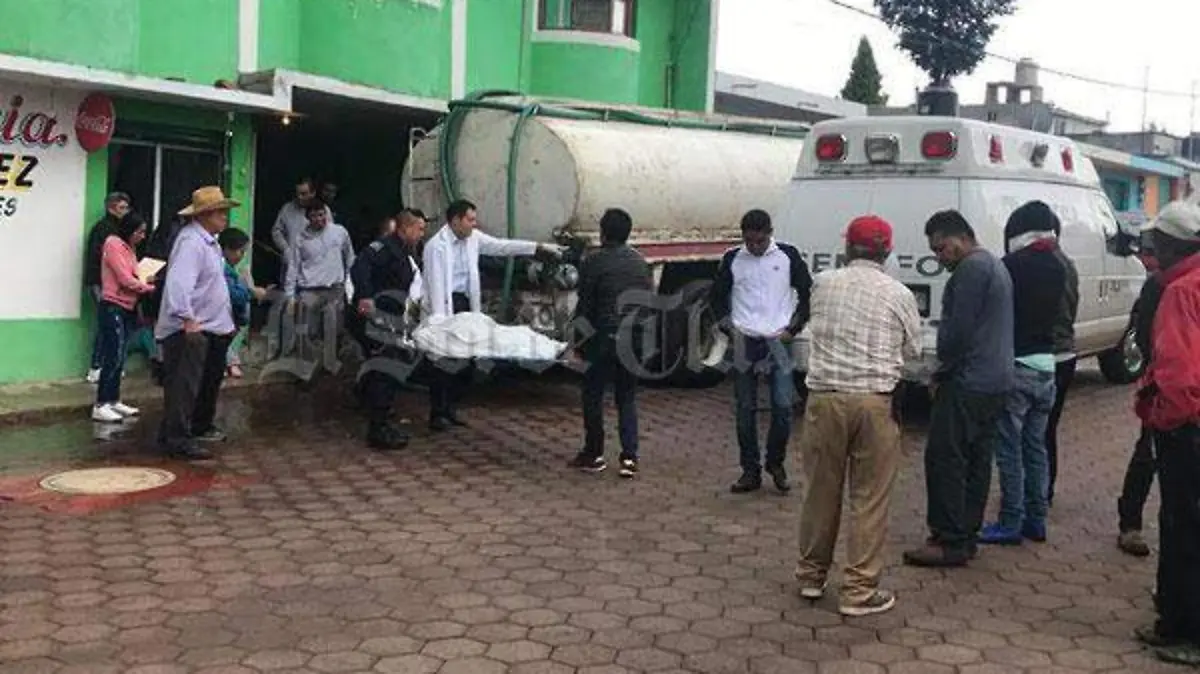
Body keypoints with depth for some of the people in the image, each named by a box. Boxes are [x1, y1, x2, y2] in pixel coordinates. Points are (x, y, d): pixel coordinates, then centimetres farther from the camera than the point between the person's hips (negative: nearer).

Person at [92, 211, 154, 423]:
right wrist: (151, 288, -7)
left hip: (127, 308, 9)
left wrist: (144, 280, -2)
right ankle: (100, 406, -10)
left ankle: (113, 401, 15)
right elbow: (126, 280, -15)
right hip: (113, 307, -9)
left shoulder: (128, 247, 19)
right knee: (113, 357, -11)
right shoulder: (114, 244, -10)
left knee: (119, 358, 10)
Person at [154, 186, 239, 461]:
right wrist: (188, 319, -37)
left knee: (210, 379, 22)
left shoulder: (210, 241, 15)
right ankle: (176, 439, -7)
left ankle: (200, 427, 37)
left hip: (211, 327, 11)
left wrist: (227, 319, 24)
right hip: (188, 328, -11)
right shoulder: (191, 242, -19)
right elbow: (178, 283, -31)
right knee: (183, 384, -10)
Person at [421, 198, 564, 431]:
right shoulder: (436, 246, -12)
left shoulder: (473, 238, 9)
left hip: (465, 304, 7)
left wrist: (539, 248, 7)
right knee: (443, 361, -4)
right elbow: (436, 283, -17)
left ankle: (451, 409, 21)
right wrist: (439, 319, -23)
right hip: (445, 305, -7)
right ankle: (437, 414, 5)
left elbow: (502, 246, 12)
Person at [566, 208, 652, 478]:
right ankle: (629, 457, 5)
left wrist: (579, 342, 0)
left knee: (593, 396, 9)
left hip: (605, 338, -5)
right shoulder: (640, 261, 8)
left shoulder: (595, 262, -9)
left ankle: (594, 454, 15)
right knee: (627, 397, 11)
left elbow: (584, 307, -8)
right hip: (635, 339, 5)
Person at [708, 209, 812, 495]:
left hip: (778, 342, -1)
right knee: (745, 409, 3)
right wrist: (729, 326, 2)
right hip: (744, 343, 1)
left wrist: (793, 328, 1)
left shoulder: (788, 255, 0)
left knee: (783, 406, -6)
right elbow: (716, 296, 13)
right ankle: (751, 471, 13)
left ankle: (775, 463, 14)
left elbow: (808, 293, 7)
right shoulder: (732, 259, 3)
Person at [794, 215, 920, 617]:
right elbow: (912, 350, 11)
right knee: (870, 498, 5)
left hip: (824, 396, 2)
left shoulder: (823, 284, 4)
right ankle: (859, 591, 8)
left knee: (821, 490, 13)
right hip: (875, 401, -2)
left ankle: (812, 575, 27)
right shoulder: (899, 294, 0)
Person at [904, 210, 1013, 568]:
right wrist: (947, 370, 18)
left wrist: (941, 372, -5)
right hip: (995, 381, 11)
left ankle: (950, 541, -4)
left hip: (967, 383, -11)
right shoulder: (995, 266, 20)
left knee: (944, 458, -7)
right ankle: (966, 535, 18)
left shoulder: (971, 269, -13)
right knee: (976, 461, 12)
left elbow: (958, 330, -19)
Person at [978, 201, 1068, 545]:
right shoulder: (1058, 268, 7)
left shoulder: (1012, 266, -15)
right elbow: (1055, 312, 14)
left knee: (1010, 449, -1)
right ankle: (1036, 519, 20)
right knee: (1036, 446, 14)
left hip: (1015, 366, -7)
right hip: (1045, 365, 7)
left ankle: (1010, 523, 2)